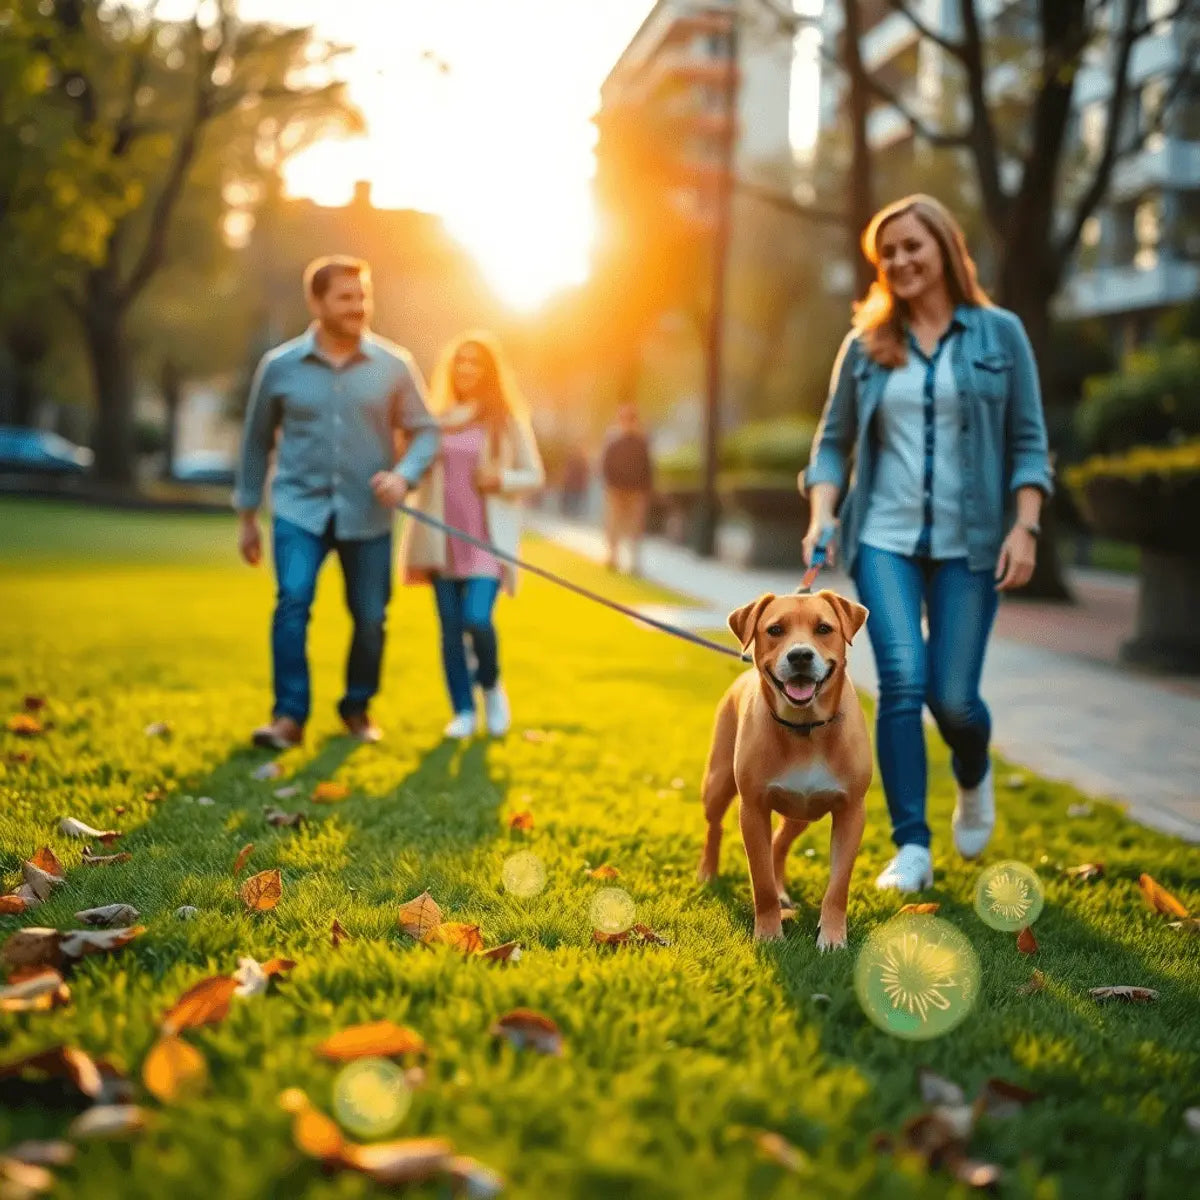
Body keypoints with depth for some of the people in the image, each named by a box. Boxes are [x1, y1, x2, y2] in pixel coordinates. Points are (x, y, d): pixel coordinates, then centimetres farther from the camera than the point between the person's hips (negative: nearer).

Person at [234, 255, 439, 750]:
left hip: (367, 513, 1)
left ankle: (357, 708, 29)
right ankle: (289, 715, -10)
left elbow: (425, 430, 2)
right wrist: (247, 516, 12)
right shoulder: (279, 366, -2)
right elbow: (257, 442, 8)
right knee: (293, 600, -19)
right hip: (300, 507, -1)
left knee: (371, 617, 6)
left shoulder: (394, 365, -3)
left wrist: (404, 474, -18)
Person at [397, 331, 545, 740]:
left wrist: (500, 478, -12)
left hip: (487, 537, -3)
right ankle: (464, 711, 14)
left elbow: (535, 476, 6)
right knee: (451, 625, 2)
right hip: (443, 536, 3)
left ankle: (491, 687, 13)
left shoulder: (507, 419, 3)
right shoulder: (437, 418, 11)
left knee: (477, 619, -16)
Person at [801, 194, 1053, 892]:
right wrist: (822, 515, -5)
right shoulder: (866, 344, 7)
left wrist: (1025, 527, -9)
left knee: (953, 696, -2)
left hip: (969, 543, -1)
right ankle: (912, 849, -1)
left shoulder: (1000, 334, 3)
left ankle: (974, 778, 35)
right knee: (902, 684, -12)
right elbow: (834, 441, 10)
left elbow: (1028, 442, 2)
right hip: (885, 539, 1)